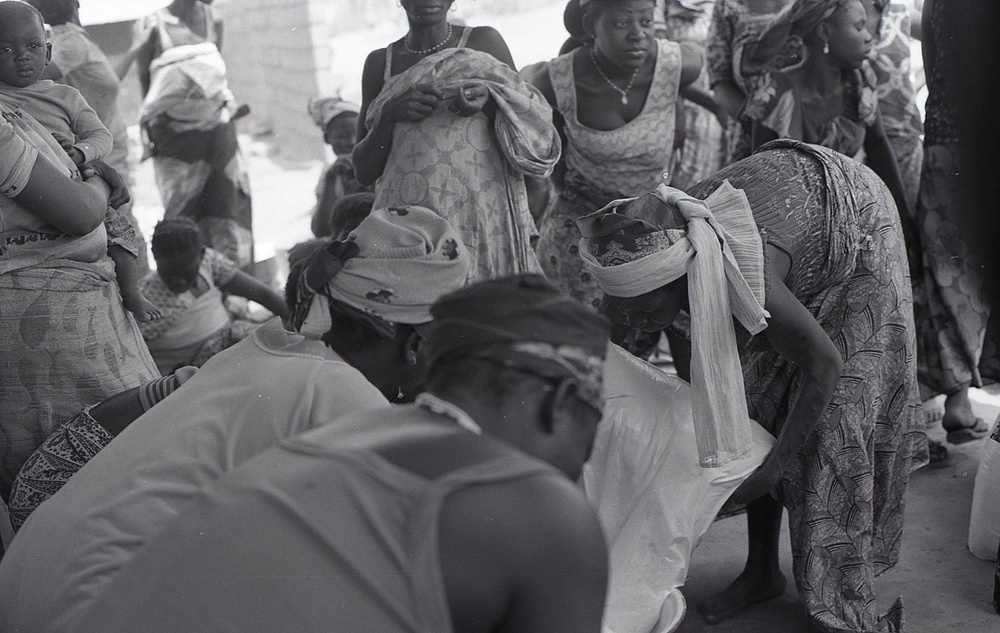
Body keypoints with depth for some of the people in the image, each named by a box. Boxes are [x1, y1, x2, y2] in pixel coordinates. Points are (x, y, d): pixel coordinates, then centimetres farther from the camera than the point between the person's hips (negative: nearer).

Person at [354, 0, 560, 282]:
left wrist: (488, 101, -10)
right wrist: (390, 114, -7)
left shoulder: (485, 41, 7)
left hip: (483, 215, -1)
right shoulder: (380, 62, 11)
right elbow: (363, 171, 10)